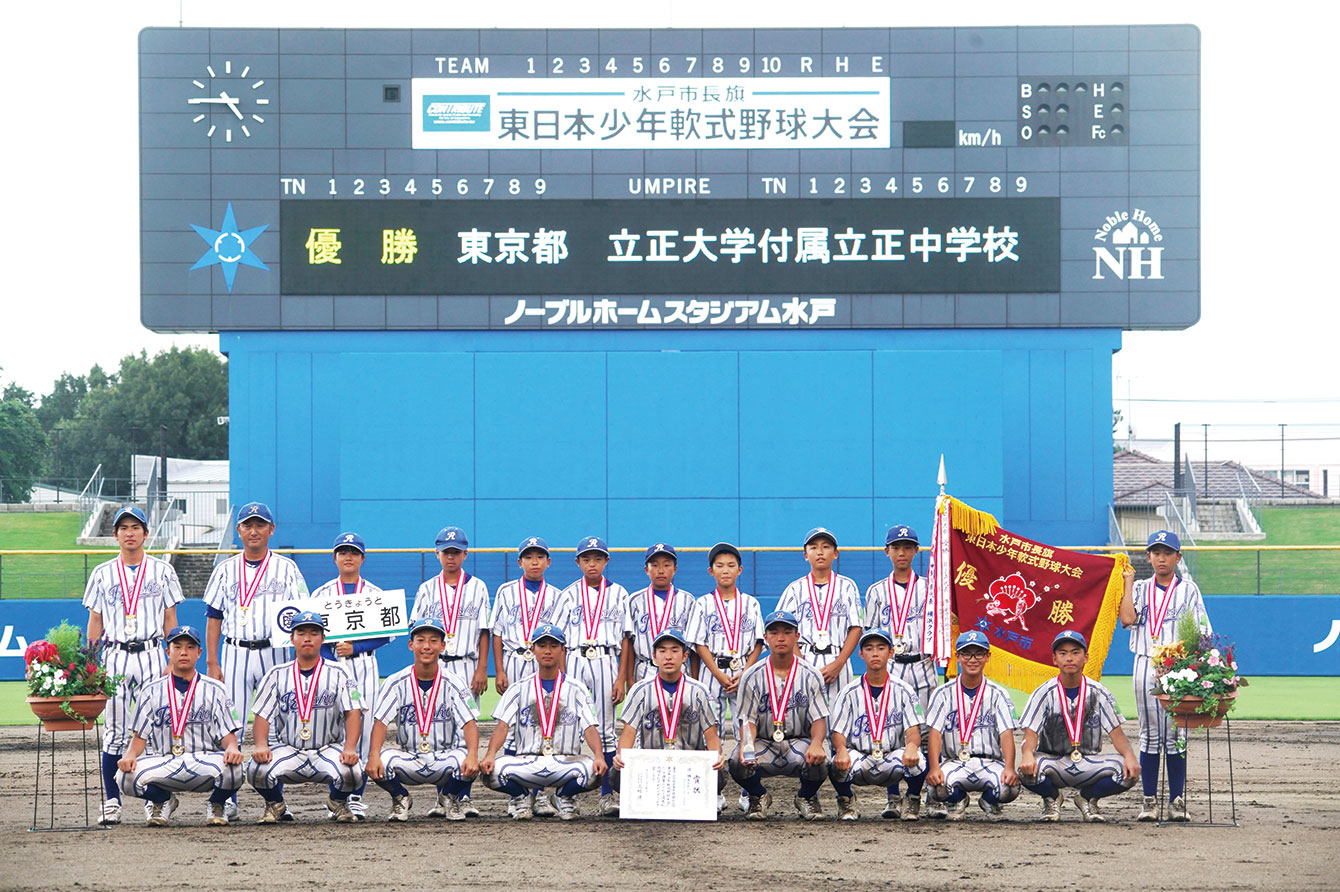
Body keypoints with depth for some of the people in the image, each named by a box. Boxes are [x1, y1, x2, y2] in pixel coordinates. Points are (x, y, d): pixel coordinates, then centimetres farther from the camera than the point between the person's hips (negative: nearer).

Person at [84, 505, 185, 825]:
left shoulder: (162, 571, 7)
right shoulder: (102, 574, 10)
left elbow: (170, 620, 6)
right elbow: (94, 622, 11)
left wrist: (171, 662, -2)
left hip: (151, 655, -1)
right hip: (114, 657, 1)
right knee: (114, 731, -1)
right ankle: (112, 801, 2)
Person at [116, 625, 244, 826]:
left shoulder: (215, 690, 12)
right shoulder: (151, 691, 15)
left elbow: (228, 733, 5)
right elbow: (140, 736, 10)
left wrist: (232, 748, -20)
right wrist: (130, 755, -13)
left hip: (204, 761, -1)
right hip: (162, 763, 1)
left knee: (233, 768, -35)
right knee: (126, 776, -30)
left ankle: (216, 804, 2)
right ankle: (161, 800, 5)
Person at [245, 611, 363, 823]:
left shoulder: (337, 674, 5)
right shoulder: (277, 675, 9)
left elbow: (353, 712, -4)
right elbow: (262, 715, 2)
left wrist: (350, 748, -22)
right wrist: (261, 745, -19)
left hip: (328, 750, -1)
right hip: (287, 750, 1)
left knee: (352, 772, -33)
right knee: (257, 768, -30)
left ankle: (338, 801, 6)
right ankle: (275, 805, 6)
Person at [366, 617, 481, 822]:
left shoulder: (452, 683, -5)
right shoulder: (396, 683, -3)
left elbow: (469, 723, -15)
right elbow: (380, 722, -12)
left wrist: (473, 755, -36)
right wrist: (374, 755, -31)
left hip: (444, 758, -1)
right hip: (408, 762, 1)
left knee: (467, 763, -33)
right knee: (379, 762, -31)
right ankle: (401, 799, 5)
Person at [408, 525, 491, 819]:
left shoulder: (477, 587, 8)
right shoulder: (427, 589, 12)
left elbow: (484, 631, 5)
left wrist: (482, 669, -3)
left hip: (466, 667, -1)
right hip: (434, 666, 1)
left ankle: (456, 797, -3)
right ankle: (447, 799, 2)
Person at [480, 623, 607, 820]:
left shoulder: (576, 689, 10)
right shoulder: (519, 689, 12)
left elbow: (590, 728, -1)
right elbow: (503, 726, 0)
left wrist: (599, 756, -23)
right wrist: (490, 755, -20)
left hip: (565, 762, 0)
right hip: (527, 763, 0)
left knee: (593, 771, -33)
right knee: (492, 770, -30)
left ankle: (566, 796, 3)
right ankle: (522, 797, 5)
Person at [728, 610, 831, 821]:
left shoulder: (810, 675, 1)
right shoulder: (753, 676, 2)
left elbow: (819, 719, -4)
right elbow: (748, 720, -2)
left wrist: (816, 744, -27)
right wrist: (746, 745, -25)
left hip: (799, 743, 0)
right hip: (763, 744, 0)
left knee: (817, 761, -35)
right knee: (737, 762, -32)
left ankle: (807, 797, 4)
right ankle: (759, 796, 6)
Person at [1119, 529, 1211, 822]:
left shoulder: (1189, 589, 7)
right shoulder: (1140, 589, 12)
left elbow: (1200, 632, 2)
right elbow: (1127, 618, -6)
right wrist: (1128, 581, 0)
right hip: (1145, 666, 2)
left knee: (1175, 735, -2)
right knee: (1149, 734, 3)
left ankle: (1177, 801, 2)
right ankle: (1149, 801, 6)